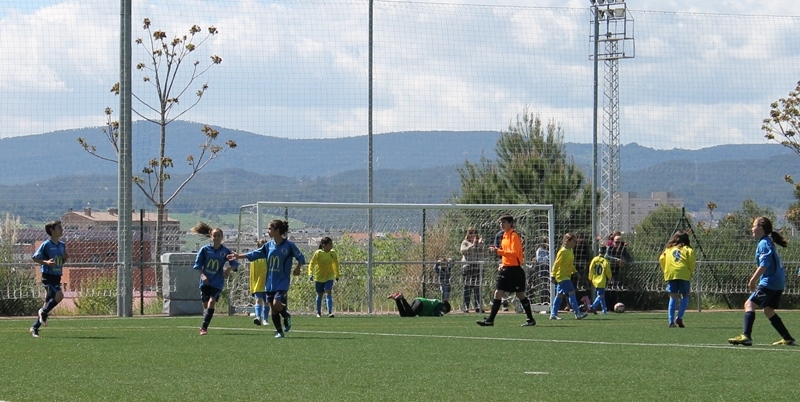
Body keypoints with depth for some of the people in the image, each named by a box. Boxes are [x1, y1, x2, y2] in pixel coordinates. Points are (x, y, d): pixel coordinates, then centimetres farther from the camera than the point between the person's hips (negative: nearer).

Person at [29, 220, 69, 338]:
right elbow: (34, 258, -7)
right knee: (59, 295, -27)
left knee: (49, 302, 8)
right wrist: (46, 262, -22)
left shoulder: (62, 245, 11)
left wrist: (65, 258, -1)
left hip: (57, 277, 7)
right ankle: (44, 312, -2)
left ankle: (35, 328, 18)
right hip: (48, 276, -7)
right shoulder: (46, 245, -9)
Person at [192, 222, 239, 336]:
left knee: (212, 302, -17)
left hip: (217, 282, -1)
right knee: (206, 304, 7)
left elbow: (235, 264, 3)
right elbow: (198, 265, 2)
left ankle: (204, 327, -18)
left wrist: (229, 269, -18)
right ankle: (204, 327, 24)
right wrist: (202, 275, -13)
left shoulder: (225, 251, -2)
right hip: (205, 281, 1)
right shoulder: (205, 249, -1)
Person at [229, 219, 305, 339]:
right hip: (270, 282, 5)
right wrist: (239, 256, 3)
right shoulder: (269, 245, 5)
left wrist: (298, 268, -15)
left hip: (282, 282, -5)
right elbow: (254, 254, 7)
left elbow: (301, 258, -1)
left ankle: (286, 316, 11)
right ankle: (279, 332, 16)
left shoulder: (289, 245, -10)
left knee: (276, 303, -20)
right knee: (273, 309, 5)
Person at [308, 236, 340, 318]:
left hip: (329, 277, 1)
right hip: (319, 277, -1)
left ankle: (330, 312, -22)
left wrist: (337, 275, 15)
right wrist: (310, 274, -21)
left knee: (328, 293, -16)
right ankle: (318, 312, 30)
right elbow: (312, 264, -9)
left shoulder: (333, 253, -4)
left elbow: (336, 264, 10)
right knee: (320, 294, 12)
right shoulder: (318, 253, -13)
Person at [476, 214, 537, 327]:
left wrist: (499, 251, -28)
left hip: (515, 270, -8)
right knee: (498, 293, 0)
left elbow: (514, 253, -23)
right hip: (506, 269, 8)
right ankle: (490, 320, -2)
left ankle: (531, 320, 14)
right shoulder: (504, 235, 13)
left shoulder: (514, 235, -12)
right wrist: (502, 264, 13)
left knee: (520, 295, 2)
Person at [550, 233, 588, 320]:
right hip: (562, 276, -10)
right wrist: (553, 276, -16)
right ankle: (577, 314, -16)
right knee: (571, 293, -14)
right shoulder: (563, 251, -15)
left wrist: (575, 272, 17)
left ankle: (553, 314, 15)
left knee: (559, 295, 11)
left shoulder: (570, 251, 12)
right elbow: (556, 264, -16)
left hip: (567, 276, 10)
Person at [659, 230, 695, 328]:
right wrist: (691, 271, 6)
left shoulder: (668, 249, 20)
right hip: (683, 274, -3)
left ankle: (671, 321, -3)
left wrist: (665, 271, 16)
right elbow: (691, 258, -5)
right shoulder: (687, 249, 11)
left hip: (670, 275, 3)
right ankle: (679, 318, -7)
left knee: (673, 298, 8)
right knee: (685, 296, 10)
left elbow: (661, 259, 9)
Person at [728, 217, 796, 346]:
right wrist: (755, 280, 22)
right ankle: (788, 339, 18)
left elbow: (764, 265, -21)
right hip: (778, 283, 10)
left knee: (749, 304, -13)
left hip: (769, 282, -10)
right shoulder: (768, 242, 19)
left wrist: (753, 280, -19)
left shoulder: (764, 243, -11)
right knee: (768, 310, 17)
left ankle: (746, 336, -25)